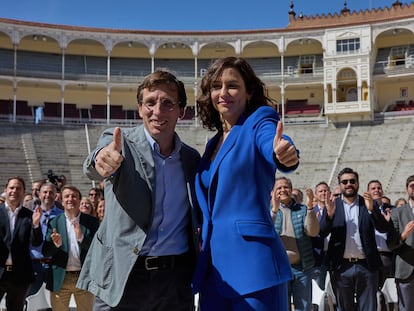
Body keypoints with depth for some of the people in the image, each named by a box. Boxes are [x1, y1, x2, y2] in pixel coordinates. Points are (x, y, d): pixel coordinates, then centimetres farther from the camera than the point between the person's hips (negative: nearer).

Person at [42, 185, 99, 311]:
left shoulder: (92, 221, 0)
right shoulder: (54, 222, 3)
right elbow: (46, 253, 1)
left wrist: (82, 237, -21)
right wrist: (56, 244, -21)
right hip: (60, 279, 1)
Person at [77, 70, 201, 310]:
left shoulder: (192, 158, 7)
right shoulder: (120, 143, -3)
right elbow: (93, 167, -24)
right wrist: (102, 159, -47)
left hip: (176, 280, 3)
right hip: (121, 276, -2)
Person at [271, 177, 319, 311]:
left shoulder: (303, 210, 7)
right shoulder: (270, 211, 6)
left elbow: (313, 232, -7)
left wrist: (310, 207, -19)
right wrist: (274, 210, -23)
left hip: (302, 268, 1)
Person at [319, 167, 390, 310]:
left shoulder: (369, 204, 5)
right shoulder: (332, 205, 4)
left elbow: (383, 228, -5)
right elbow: (322, 233, -4)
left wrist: (371, 209, -22)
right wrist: (329, 214, -23)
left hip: (366, 266, 0)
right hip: (341, 267, 0)